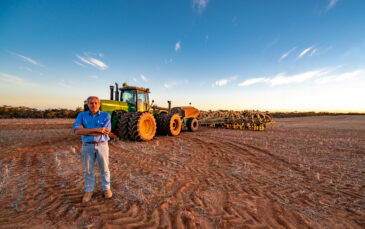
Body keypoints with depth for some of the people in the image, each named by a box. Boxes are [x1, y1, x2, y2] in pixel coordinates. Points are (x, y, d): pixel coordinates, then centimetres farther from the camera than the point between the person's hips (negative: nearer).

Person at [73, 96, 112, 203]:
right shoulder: (81, 115, 1)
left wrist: (85, 131, -16)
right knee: (88, 170, 11)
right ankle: (89, 191, 30)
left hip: (102, 145, -1)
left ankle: (106, 188, 27)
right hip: (87, 146, 2)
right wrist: (96, 130, -23)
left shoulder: (105, 116, -6)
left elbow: (105, 132, -19)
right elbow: (77, 130, -14)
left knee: (104, 168, 10)